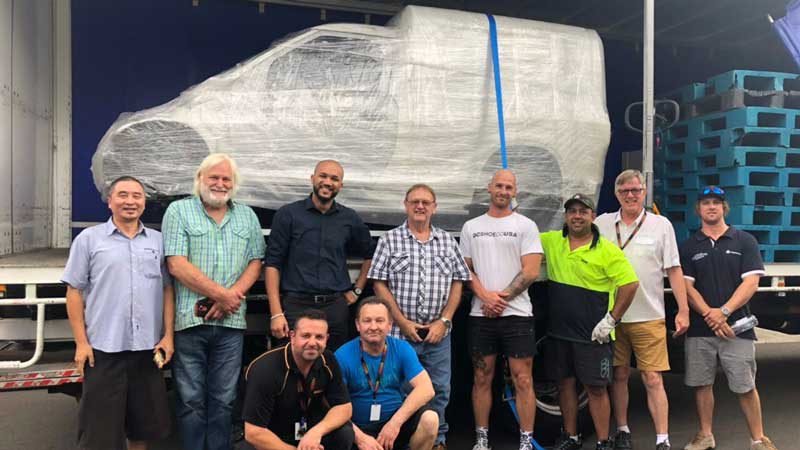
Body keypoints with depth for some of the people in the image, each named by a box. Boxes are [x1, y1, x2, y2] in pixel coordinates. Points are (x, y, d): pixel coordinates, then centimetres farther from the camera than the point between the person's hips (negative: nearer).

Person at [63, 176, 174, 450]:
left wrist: (168, 336, 2)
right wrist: (81, 342, -5)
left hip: (149, 348, 3)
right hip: (103, 349, -3)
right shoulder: (89, 239, 2)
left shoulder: (158, 241, 10)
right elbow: (74, 292, 1)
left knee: (144, 426, 15)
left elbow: (167, 290, 9)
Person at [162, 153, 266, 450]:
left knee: (224, 399, 11)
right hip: (190, 319, -3)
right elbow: (177, 265, -9)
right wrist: (222, 294, -10)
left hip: (231, 321, 3)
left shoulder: (247, 216, 12)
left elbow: (255, 262, 9)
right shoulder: (179, 211, 0)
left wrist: (234, 294, -9)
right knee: (191, 399, 6)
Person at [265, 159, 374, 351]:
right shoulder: (288, 214, 1)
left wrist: (357, 290, 13)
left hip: (336, 307, 2)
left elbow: (370, 255, 23)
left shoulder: (350, 219, 9)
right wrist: (276, 313, -9)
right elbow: (273, 263, -2)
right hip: (296, 306, -2)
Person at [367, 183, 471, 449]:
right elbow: (379, 284, -3)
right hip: (400, 332, -2)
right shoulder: (390, 240, 2)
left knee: (440, 390, 9)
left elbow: (457, 283, 8)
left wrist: (443, 321, -3)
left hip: (438, 333, 3)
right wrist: (403, 323, -9)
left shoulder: (447, 241, 10)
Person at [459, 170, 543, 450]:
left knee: (523, 380, -1)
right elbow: (465, 269, 7)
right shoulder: (471, 227, 11)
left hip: (517, 313, -2)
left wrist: (502, 298, -9)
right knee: (482, 379, 8)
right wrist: (485, 296, -8)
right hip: (480, 314, 3)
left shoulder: (526, 226, 3)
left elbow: (531, 271, -5)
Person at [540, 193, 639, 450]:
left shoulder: (606, 250, -8)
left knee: (596, 388, 2)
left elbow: (630, 283, -10)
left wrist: (611, 320, -11)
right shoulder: (551, 242, 5)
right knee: (564, 383, 13)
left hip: (592, 334, -4)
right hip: (558, 331, 4)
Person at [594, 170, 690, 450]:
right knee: (619, 376, 11)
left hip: (649, 317, -2)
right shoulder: (601, 224, 6)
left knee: (653, 380, -2)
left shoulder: (661, 225, 3)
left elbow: (674, 270, 3)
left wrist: (683, 310, -2)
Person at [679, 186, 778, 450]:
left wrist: (723, 312, -14)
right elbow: (686, 287, 1)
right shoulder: (688, 247, 9)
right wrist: (709, 315, -13)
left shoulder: (744, 241, 5)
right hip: (699, 329, 2)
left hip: (736, 326, -1)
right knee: (702, 384, 7)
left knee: (746, 386, 2)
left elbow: (751, 283, -3)